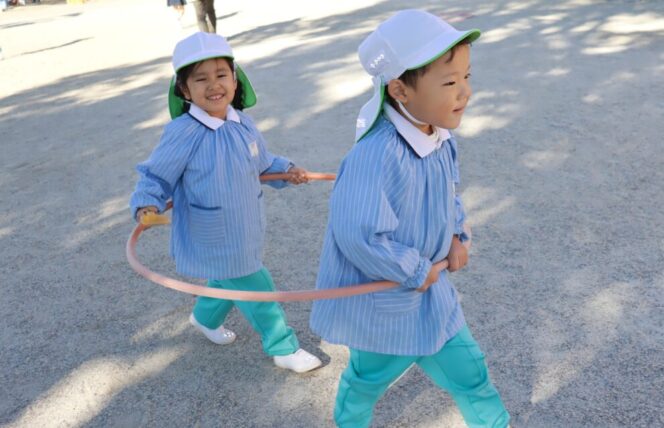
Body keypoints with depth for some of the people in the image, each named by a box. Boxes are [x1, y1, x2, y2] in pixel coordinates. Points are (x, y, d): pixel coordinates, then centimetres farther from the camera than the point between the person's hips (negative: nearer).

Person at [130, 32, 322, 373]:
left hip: (244, 232, 7)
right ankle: (284, 349, 25)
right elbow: (155, 177, -15)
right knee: (259, 293, 3)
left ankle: (205, 318, 59)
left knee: (229, 281, 29)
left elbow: (261, 163, 14)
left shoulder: (243, 124, -4)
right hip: (214, 241, -7)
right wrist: (147, 205, -32)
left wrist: (286, 170, 0)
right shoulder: (183, 133, -25)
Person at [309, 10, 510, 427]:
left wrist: (456, 235, -4)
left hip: (428, 289, 6)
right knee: (369, 379, 23)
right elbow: (358, 237, -38)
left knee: (469, 372, 18)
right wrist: (418, 272, -23)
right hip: (379, 303, -6)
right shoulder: (376, 155, -35)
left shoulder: (442, 139, -7)